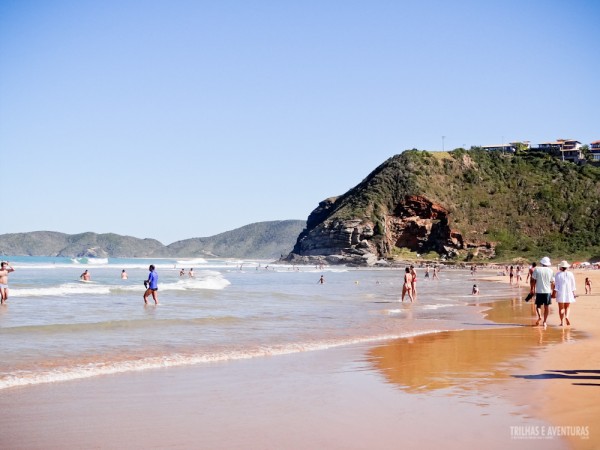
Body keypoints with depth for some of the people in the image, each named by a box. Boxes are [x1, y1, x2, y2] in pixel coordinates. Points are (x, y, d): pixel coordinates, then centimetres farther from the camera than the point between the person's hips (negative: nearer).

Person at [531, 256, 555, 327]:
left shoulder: (537, 269, -3)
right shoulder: (551, 271, 1)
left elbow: (534, 280, -2)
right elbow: (552, 282, 3)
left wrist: (533, 289, 7)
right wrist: (552, 290, 14)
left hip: (539, 291, -1)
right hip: (547, 291, 1)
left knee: (538, 305, 11)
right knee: (546, 307, 9)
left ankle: (539, 316, -16)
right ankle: (544, 322, 9)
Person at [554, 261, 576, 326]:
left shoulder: (558, 274, -5)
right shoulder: (570, 274, 1)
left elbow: (556, 284, -7)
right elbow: (573, 285, 4)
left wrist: (555, 292, -5)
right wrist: (573, 293, 12)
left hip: (560, 293, -2)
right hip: (568, 293, 2)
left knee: (561, 308, 5)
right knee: (567, 307, 12)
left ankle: (562, 322, 1)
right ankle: (566, 317, -16)